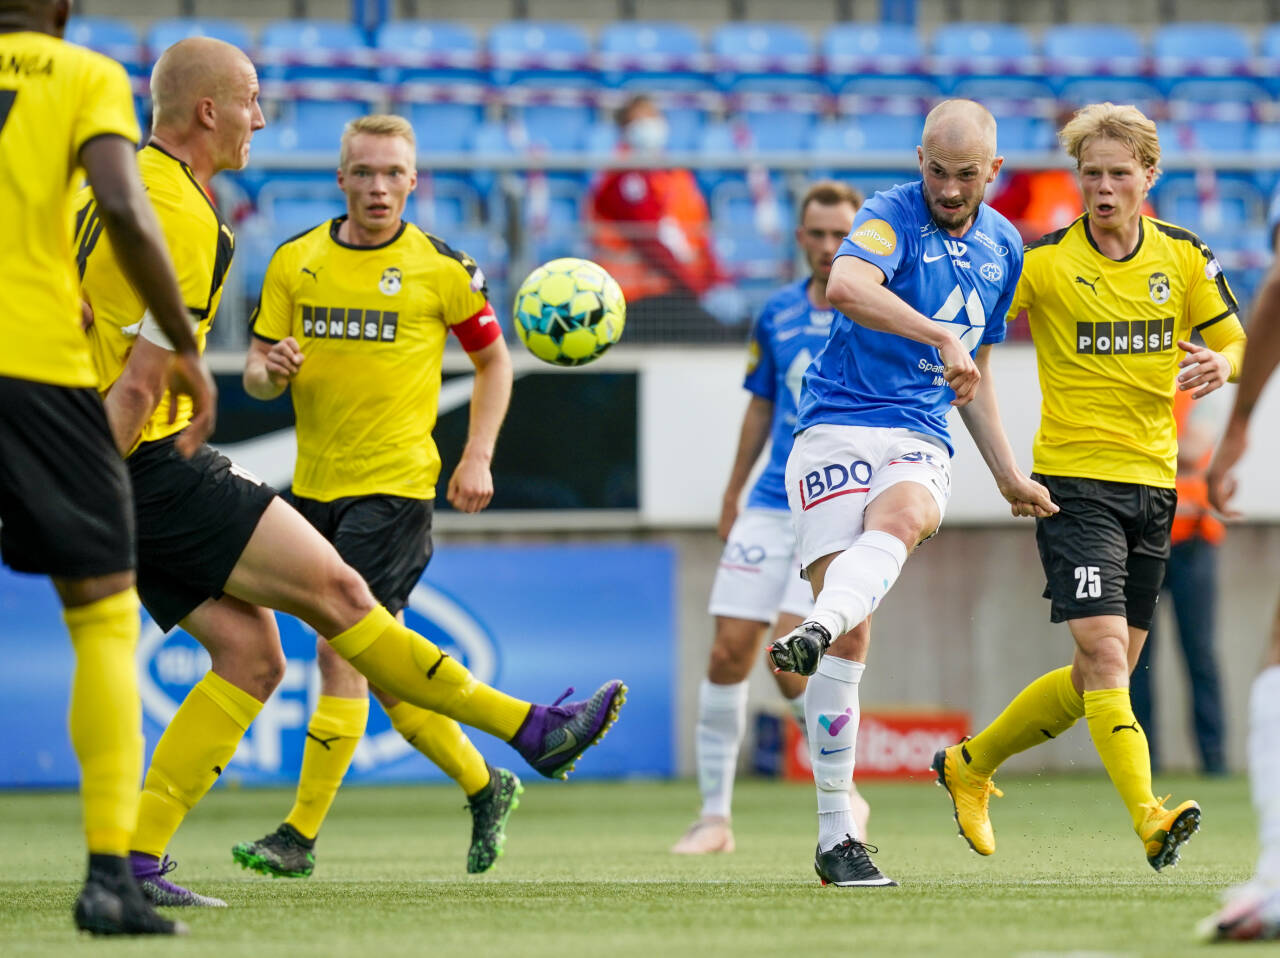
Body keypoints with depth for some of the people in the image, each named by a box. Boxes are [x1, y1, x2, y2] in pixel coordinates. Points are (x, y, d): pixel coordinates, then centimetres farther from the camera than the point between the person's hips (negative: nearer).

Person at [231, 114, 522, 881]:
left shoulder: (442, 268, -3)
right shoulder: (295, 263, 6)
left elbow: (493, 358, 9)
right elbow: (257, 373, 8)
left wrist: (478, 458, 0)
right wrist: (271, 370, -16)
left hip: (395, 485, -5)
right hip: (315, 485, 5)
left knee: (343, 650, -14)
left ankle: (301, 836, -11)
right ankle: (485, 786, 30)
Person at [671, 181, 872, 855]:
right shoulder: (777, 315, 10)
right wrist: (732, 494, 23)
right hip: (770, 506, 5)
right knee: (728, 652, -2)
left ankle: (843, 794, 6)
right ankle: (714, 813, 8)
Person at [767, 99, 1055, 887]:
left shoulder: (1003, 247, 17)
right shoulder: (893, 215, -3)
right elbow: (846, 286, -26)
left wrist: (1009, 474, 28)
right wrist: (941, 337, -31)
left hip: (921, 442, 4)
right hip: (838, 429, -4)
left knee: (901, 517, -34)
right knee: (852, 634, -13)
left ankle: (815, 634, -60)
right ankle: (835, 835, -9)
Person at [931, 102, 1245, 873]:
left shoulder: (1185, 257, 5)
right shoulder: (1043, 260, -7)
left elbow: (1236, 344, 10)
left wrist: (1220, 365, -12)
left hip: (1153, 482, 5)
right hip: (1075, 479, -5)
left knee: (1102, 678, 10)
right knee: (1105, 654, -20)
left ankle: (971, 765, 30)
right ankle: (1149, 819, -28)